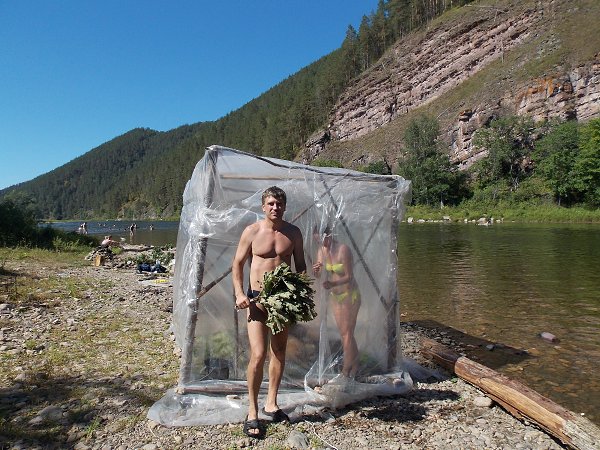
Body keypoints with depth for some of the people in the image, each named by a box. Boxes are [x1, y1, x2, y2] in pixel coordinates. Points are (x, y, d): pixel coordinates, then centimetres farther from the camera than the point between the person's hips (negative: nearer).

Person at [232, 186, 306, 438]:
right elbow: (237, 264, 0)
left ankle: (271, 404, 30)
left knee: (279, 352, 13)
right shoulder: (252, 232, -5)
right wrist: (239, 294, -11)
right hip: (257, 298, -3)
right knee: (258, 355, -9)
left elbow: (300, 265, 10)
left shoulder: (293, 232, 2)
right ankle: (252, 412, 8)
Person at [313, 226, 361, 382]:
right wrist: (315, 269, -27)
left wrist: (333, 283, -38)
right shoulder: (321, 250, -3)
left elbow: (349, 276, -22)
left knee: (347, 333, -1)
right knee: (344, 333, 14)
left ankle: (345, 373, 9)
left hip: (349, 295, -7)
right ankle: (354, 368, 27)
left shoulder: (343, 249, -22)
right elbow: (318, 276, -4)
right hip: (335, 296, 7)